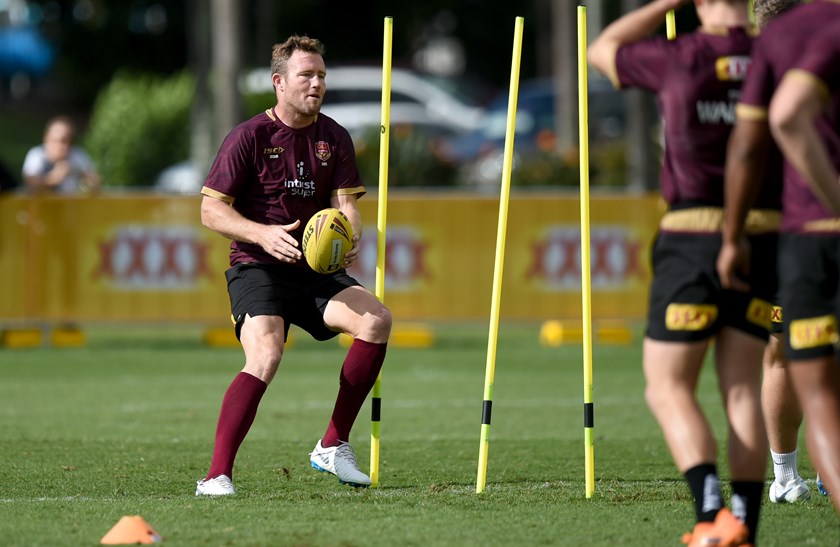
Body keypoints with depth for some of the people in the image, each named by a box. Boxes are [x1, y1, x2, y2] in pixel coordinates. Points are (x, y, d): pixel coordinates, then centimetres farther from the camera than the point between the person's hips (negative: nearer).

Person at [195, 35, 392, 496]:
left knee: (376, 320, -19)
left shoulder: (333, 138, 9)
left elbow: (345, 203, 3)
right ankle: (216, 476, -27)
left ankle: (332, 447, -5)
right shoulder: (250, 136, -5)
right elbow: (211, 210, -7)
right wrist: (263, 234, -24)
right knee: (265, 355, -30)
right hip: (257, 268, -5)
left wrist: (351, 240, -21)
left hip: (316, 269, 5)